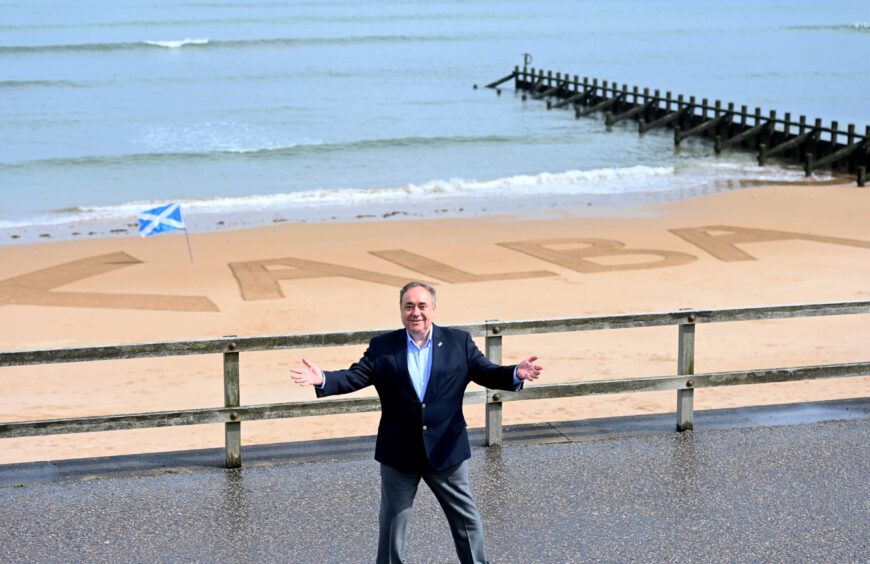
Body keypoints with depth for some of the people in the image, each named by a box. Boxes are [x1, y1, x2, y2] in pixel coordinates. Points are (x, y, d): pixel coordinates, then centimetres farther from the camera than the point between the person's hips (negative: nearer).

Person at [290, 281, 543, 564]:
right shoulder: (382, 347, 0)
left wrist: (516, 374, -24)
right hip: (398, 454, 0)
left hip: (447, 451, 0)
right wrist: (322, 379, -25)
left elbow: (487, 372, -4)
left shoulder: (459, 342, 0)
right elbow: (356, 376, -6)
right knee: (392, 522, 14)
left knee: (468, 519, 10)